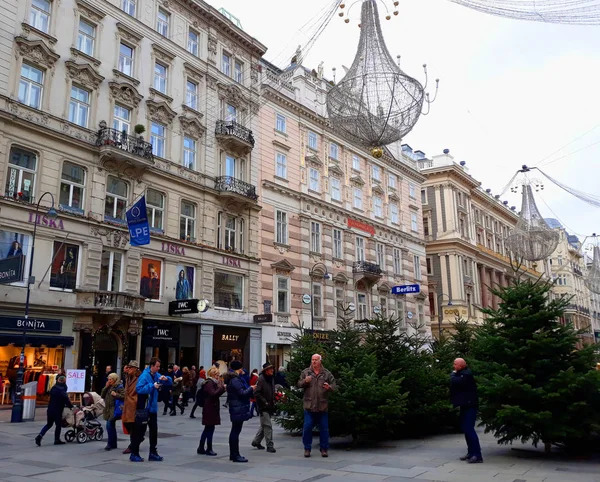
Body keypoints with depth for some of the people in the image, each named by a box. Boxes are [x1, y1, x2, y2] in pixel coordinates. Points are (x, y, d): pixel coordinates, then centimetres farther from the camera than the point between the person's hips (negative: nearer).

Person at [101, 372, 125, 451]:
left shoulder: (119, 387, -9)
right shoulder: (109, 387, 17)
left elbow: (124, 396, -18)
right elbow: (102, 396, 11)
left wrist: (116, 394, -26)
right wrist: (106, 387, 3)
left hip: (115, 409, -9)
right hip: (109, 409, 9)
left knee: (109, 425, -15)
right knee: (111, 426, 13)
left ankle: (110, 444, -7)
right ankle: (113, 444, 22)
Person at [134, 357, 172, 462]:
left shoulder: (156, 375, 9)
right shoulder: (144, 376, -15)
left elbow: (169, 383, 14)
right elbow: (139, 389, -26)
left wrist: (166, 379, -8)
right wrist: (152, 386, -27)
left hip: (153, 408, 8)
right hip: (144, 409, -8)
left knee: (154, 430, 11)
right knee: (141, 431, -1)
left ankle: (153, 453, 20)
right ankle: (134, 454, 10)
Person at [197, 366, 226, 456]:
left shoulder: (212, 382, 17)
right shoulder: (209, 383, -14)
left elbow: (216, 393, 21)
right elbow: (213, 394, -25)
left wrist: (222, 388, 7)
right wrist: (222, 387, -23)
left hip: (210, 409, 10)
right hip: (210, 409, -10)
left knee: (208, 429, 14)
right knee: (210, 429, -3)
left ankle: (201, 448, 20)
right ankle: (209, 449, 4)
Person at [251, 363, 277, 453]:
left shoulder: (271, 378, 11)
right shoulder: (261, 379, -15)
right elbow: (256, 393, -19)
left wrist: (273, 401, 11)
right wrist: (265, 402, -18)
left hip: (269, 406, 9)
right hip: (263, 407, -9)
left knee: (264, 425, 17)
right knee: (267, 425, -8)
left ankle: (256, 441, 32)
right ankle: (269, 446, -1)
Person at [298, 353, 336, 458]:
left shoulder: (326, 373, 4)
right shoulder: (305, 372, 5)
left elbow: (334, 385, 5)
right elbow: (299, 384, 6)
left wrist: (329, 387, -17)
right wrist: (305, 381, -14)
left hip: (322, 406, 0)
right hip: (309, 406, 0)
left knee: (324, 428, 6)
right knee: (307, 428, 1)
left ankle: (324, 449, 19)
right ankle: (307, 449, 14)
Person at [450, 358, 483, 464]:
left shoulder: (466, 374, -17)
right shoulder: (461, 374, 16)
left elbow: (455, 382, -27)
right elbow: (455, 384, 14)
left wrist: (453, 374, -9)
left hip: (470, 405, -10)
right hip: (465, 405, 10)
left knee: (469, 429, -13)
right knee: (465, 429, 12)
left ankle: (477, 455, -12)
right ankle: (471, 453, 19)